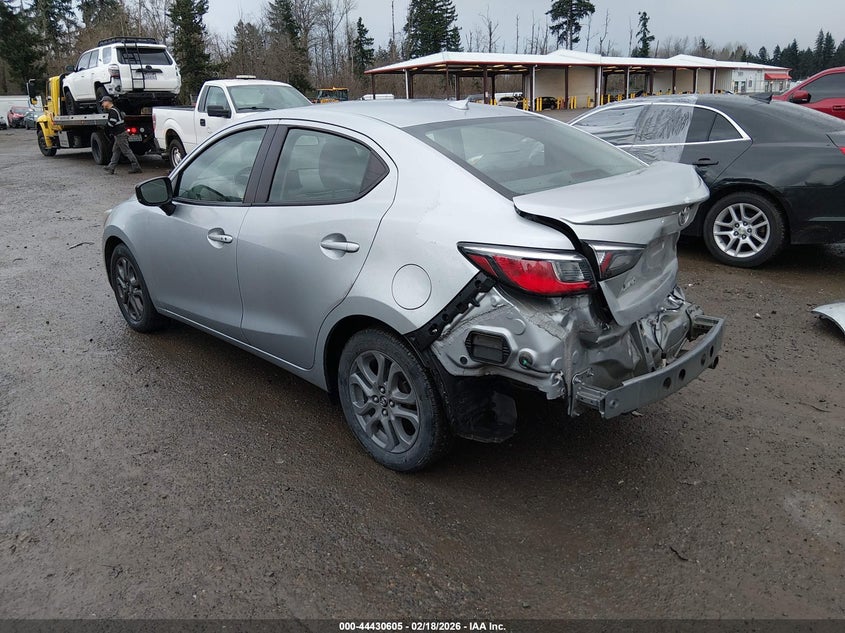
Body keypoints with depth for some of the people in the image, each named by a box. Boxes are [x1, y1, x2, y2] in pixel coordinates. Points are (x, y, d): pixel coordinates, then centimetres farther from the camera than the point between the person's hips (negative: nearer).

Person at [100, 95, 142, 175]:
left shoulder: (112, 111, -15)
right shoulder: (112, 110, 18)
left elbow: (111, 124, -23)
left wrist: (106, 123, -3)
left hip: (120, 134, -11)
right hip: (118, 135, 11)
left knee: (127, 151, -8)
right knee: (115, 151, 11)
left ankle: (136, 167, -6)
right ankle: (111, 168, 15)